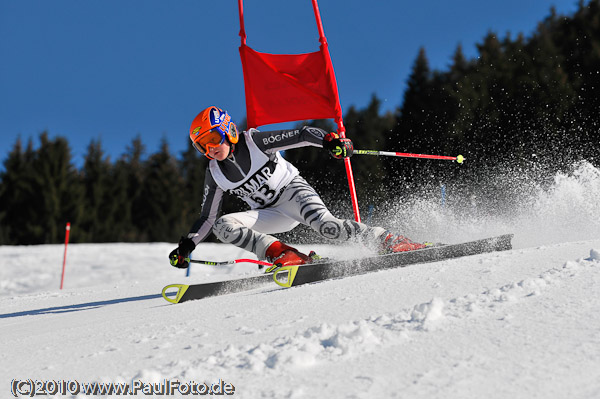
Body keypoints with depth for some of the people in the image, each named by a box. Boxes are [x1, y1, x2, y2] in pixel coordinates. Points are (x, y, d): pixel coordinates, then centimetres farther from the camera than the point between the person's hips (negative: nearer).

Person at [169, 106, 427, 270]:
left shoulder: (254, 141, -14)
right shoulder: (215, 174, -1)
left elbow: (301, 135, -16)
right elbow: (207, 216, 6)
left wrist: (329, 140, -34)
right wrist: (187, 245, -5)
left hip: (292, 190, -5)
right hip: (272, 215, 5)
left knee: (325, 226, -34)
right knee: (222, 225, -19)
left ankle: (384, 240, -18)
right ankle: (282, 255, -25)